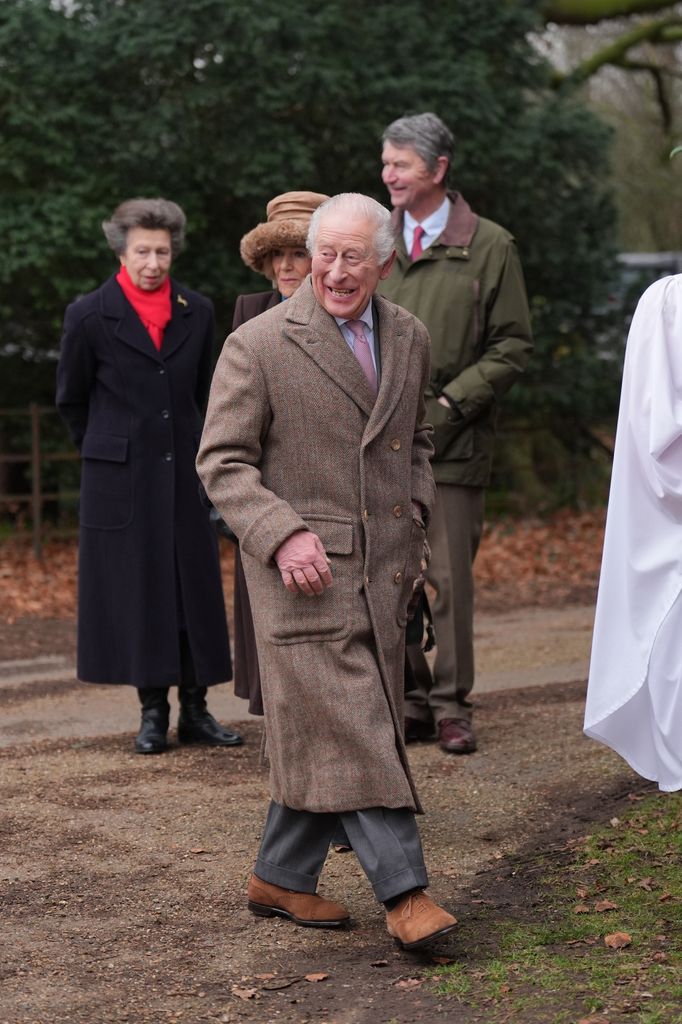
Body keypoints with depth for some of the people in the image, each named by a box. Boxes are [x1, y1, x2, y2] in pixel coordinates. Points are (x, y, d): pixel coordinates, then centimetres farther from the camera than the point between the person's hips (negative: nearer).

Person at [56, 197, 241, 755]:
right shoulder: (90, 317, -5)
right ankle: (153, 711, 10)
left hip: (185, 473, 3)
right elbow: (71, 399, 7)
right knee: (135, 589, 1)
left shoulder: (198, 312, 5)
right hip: (121, 479, -3)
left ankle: (195, 709, 12)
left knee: (195, 588, 3)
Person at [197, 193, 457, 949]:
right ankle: (403, 892, -3)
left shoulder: (409, 339, 9)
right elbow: (222, 459, -8)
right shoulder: (258, 345, -9)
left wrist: (414, 519, 9)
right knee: (351, 731, -9)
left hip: (383, 569, 6)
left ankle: (282, 879, 23)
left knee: (319, 736, 10)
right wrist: (283, 534, -20)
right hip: (305, 570, -6)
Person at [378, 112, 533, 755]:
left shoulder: (489, 248, 1)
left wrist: (452, 400, -9)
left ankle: (451, 705, 8)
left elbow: (512, 345, 1)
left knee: (450, 578, -1)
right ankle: (408, 702, 14)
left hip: (451, 442, -3)